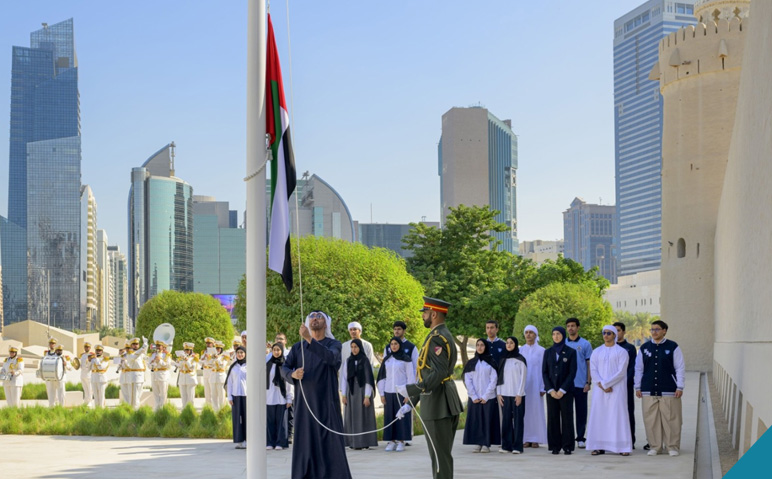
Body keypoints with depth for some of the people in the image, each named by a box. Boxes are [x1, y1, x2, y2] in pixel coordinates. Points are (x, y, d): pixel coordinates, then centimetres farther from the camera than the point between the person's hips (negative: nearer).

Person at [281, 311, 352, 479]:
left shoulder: (333, 344, 1)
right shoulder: (298, 347, 11)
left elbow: (330, 357, -21)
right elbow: (284, 368, 3)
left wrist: (310, 339, -33)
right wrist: (293, 374, -21)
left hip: (327, 402, -3)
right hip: (304, 402, 3)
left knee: (331, 443, -5)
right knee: (305, 444, 2)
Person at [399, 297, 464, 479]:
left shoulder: (436, 338, -16)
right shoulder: (444, 335, 16)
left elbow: (439, 373, -27)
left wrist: (411, 389, -27)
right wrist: (411, 402, 19)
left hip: (437, 405, -10)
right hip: (446, 403, 10)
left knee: (440, 456, -4)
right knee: (442, 454, 16)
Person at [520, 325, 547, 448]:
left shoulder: (541, 351, 2)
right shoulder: (521, 350, 9)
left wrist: (542, 387, -5)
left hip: (535, 384, -2)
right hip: (523, 385, 2)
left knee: (536, 409, -2)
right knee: (524, 410, -1)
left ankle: (536, 439, 3)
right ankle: (526, 439, 4)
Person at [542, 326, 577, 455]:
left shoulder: (571, 352, 2)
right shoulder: (548, 352, 10)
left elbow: (572, 373, -3)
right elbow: (544, 372, 6)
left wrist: (562, 390, -10)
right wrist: (550, 390, -6)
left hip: (566, 390, -2)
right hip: (551, 390, 2)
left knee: (567, 418, -3)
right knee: (553, 418, 1)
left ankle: (567, 446, 1)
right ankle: (555, 446, 5)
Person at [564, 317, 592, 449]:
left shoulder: (585, 344, 3)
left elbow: (589, 364, 3)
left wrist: (588, 382, -5)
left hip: (580, 384, -2)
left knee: (581, 412, 2)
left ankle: (580, 438, 8)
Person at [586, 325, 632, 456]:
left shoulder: (621, 352, 0)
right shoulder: (596, 352, 11)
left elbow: (621, 372, -8)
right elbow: (593, 370, 4)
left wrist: (605, 383, -13)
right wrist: (601, 385, -11)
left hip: (617, 389, -3)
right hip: (600, 390, 3)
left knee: (618, 416, -6)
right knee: (599, 416, 0)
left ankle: (622, 447, -4)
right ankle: (600, 446, 3)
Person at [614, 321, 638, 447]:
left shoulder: (630, 348, 5)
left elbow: (633, 367, -1)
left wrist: (626, 382, -12)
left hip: (626, 385, -2)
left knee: (628, 412, 0)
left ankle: (630, 441, 3)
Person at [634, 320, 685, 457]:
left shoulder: (673, 347, 3)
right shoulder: (644, 348, 10)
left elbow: (680, 368, 3)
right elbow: (639, 368, 14)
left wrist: (679, 387, -3)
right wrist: (638, 387, 10)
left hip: (668, 391, -2)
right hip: (649, 391, 3)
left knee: (671, 419, -2)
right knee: (651, 419, 1)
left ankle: (672, 447, 9)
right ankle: (655, 447, 11)